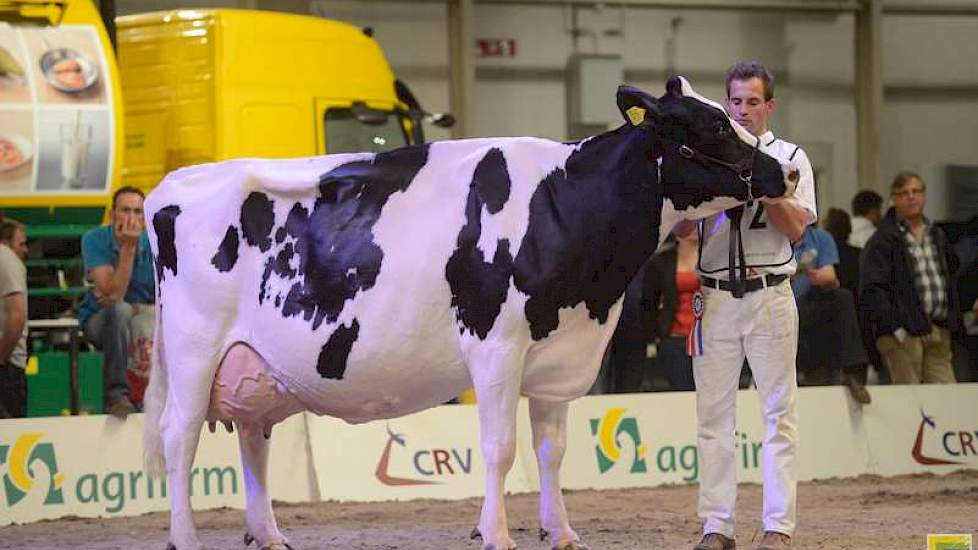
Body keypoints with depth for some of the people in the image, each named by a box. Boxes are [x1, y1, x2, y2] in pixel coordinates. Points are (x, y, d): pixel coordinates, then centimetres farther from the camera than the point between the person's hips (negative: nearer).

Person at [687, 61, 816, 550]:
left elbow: (796, 228, -3)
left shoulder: (790, 158, 7)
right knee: (713, 413, 2)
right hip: (715, 298, 2)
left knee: (778, 412, -2)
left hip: (770, 296, -2)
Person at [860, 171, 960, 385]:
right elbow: (872, 289, -10)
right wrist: (894, 326, -18)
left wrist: (953, 318, 15)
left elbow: (951, 275, 26)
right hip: (904, 332, -6)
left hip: (939, 329, 6)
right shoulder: (883, 239, -3)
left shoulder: (937, 235, 20)